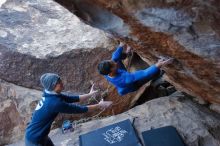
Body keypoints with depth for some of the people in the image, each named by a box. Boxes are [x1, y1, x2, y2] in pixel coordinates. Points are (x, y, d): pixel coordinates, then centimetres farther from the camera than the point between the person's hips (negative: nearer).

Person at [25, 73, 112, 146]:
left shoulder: (52, 95, -4)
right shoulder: (55, 102, -32)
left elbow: (73, 99, 2)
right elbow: (79, 109, -26)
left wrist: (90, 95, 3)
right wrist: (99, 106, -16)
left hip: (41, 136, 8)